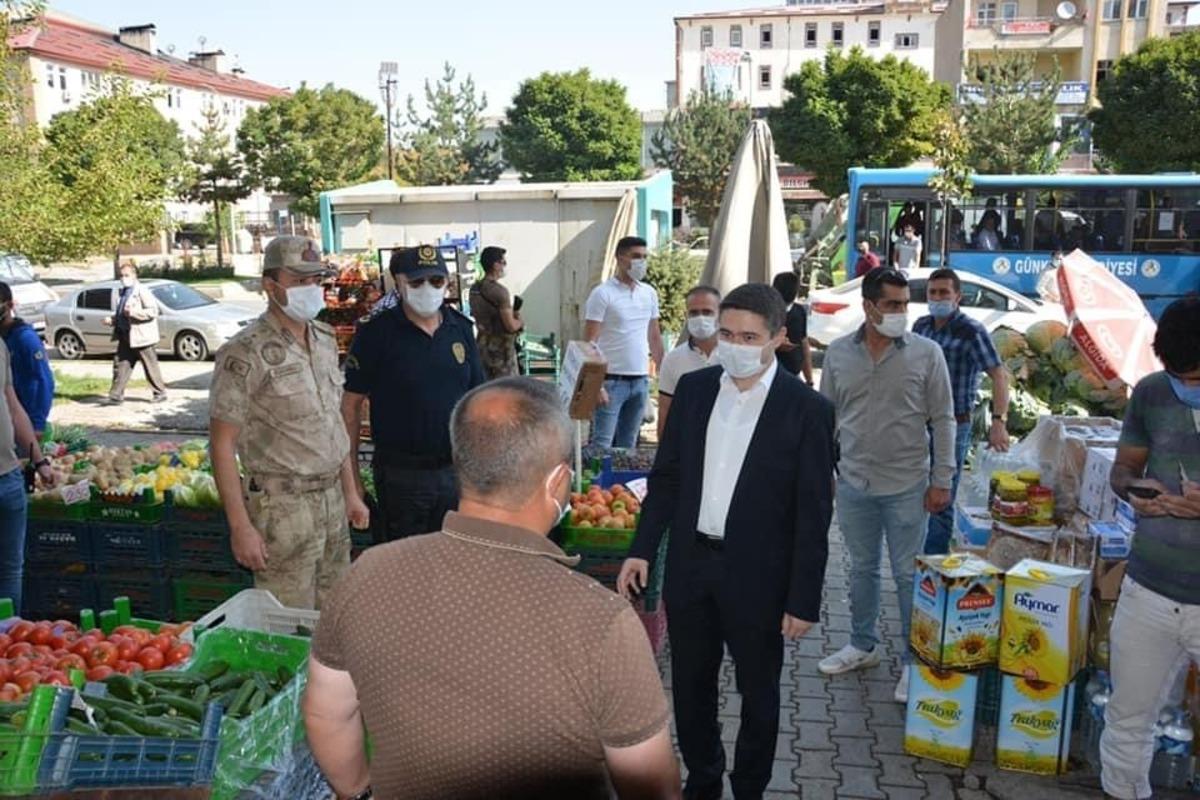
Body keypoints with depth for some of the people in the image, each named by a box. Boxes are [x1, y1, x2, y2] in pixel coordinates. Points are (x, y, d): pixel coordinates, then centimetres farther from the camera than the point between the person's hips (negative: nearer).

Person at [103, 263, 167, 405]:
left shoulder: (142, 291, -10)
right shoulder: (122, 293, 15)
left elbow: (153, 311, -18)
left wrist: (133, 312, -24)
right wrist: (112, 320, 8)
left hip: (141, 336, -8)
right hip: (125, 336, 8)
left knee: (150, 367, 2)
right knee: (120, 364, 4)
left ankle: (160, 392, 15)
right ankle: (116, 395, 7)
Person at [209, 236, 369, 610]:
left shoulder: (325, 339, 8)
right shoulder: (245, 354, -14)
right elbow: (222, 444, -13)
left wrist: (350, 493, 15)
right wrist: (241, 527, -16)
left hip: (332, 499, 7)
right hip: (283, 508, -6)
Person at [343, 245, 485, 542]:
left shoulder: (462, 328, 4)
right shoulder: (376, 334, -8)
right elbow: (351, 405, -6)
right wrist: (351, 474, -8)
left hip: (457, 469, 4)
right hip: (401, 474, -4)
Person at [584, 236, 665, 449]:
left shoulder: (649, 293, 11)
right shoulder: (602, 294, -8)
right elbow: (589, 343, -11)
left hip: (640, 381, 6)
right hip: (612, 380, -6)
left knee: (628, 444, 12)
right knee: (602, 444, -5)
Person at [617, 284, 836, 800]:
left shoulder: (807, 409, -12)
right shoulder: (693, 388, 0)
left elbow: (813, 513, -10)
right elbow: (667, 475, 7)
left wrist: (804, 600, -10)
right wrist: (642, 549, 2)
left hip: (757, 575, -3)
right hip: (689, 563, 4)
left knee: (758, 693, 16)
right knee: (690, 685, 17)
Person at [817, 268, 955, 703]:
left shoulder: (926, 353, -6)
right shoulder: (838, 353, 0)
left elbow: (942, 419, -3)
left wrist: (942, 480, -5)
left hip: (907, 485, -3)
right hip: (853, 483, 3)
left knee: (908, 576, 7)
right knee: (862, 568, 17)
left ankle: (913, 660, 22)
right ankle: (863, 645, 34)